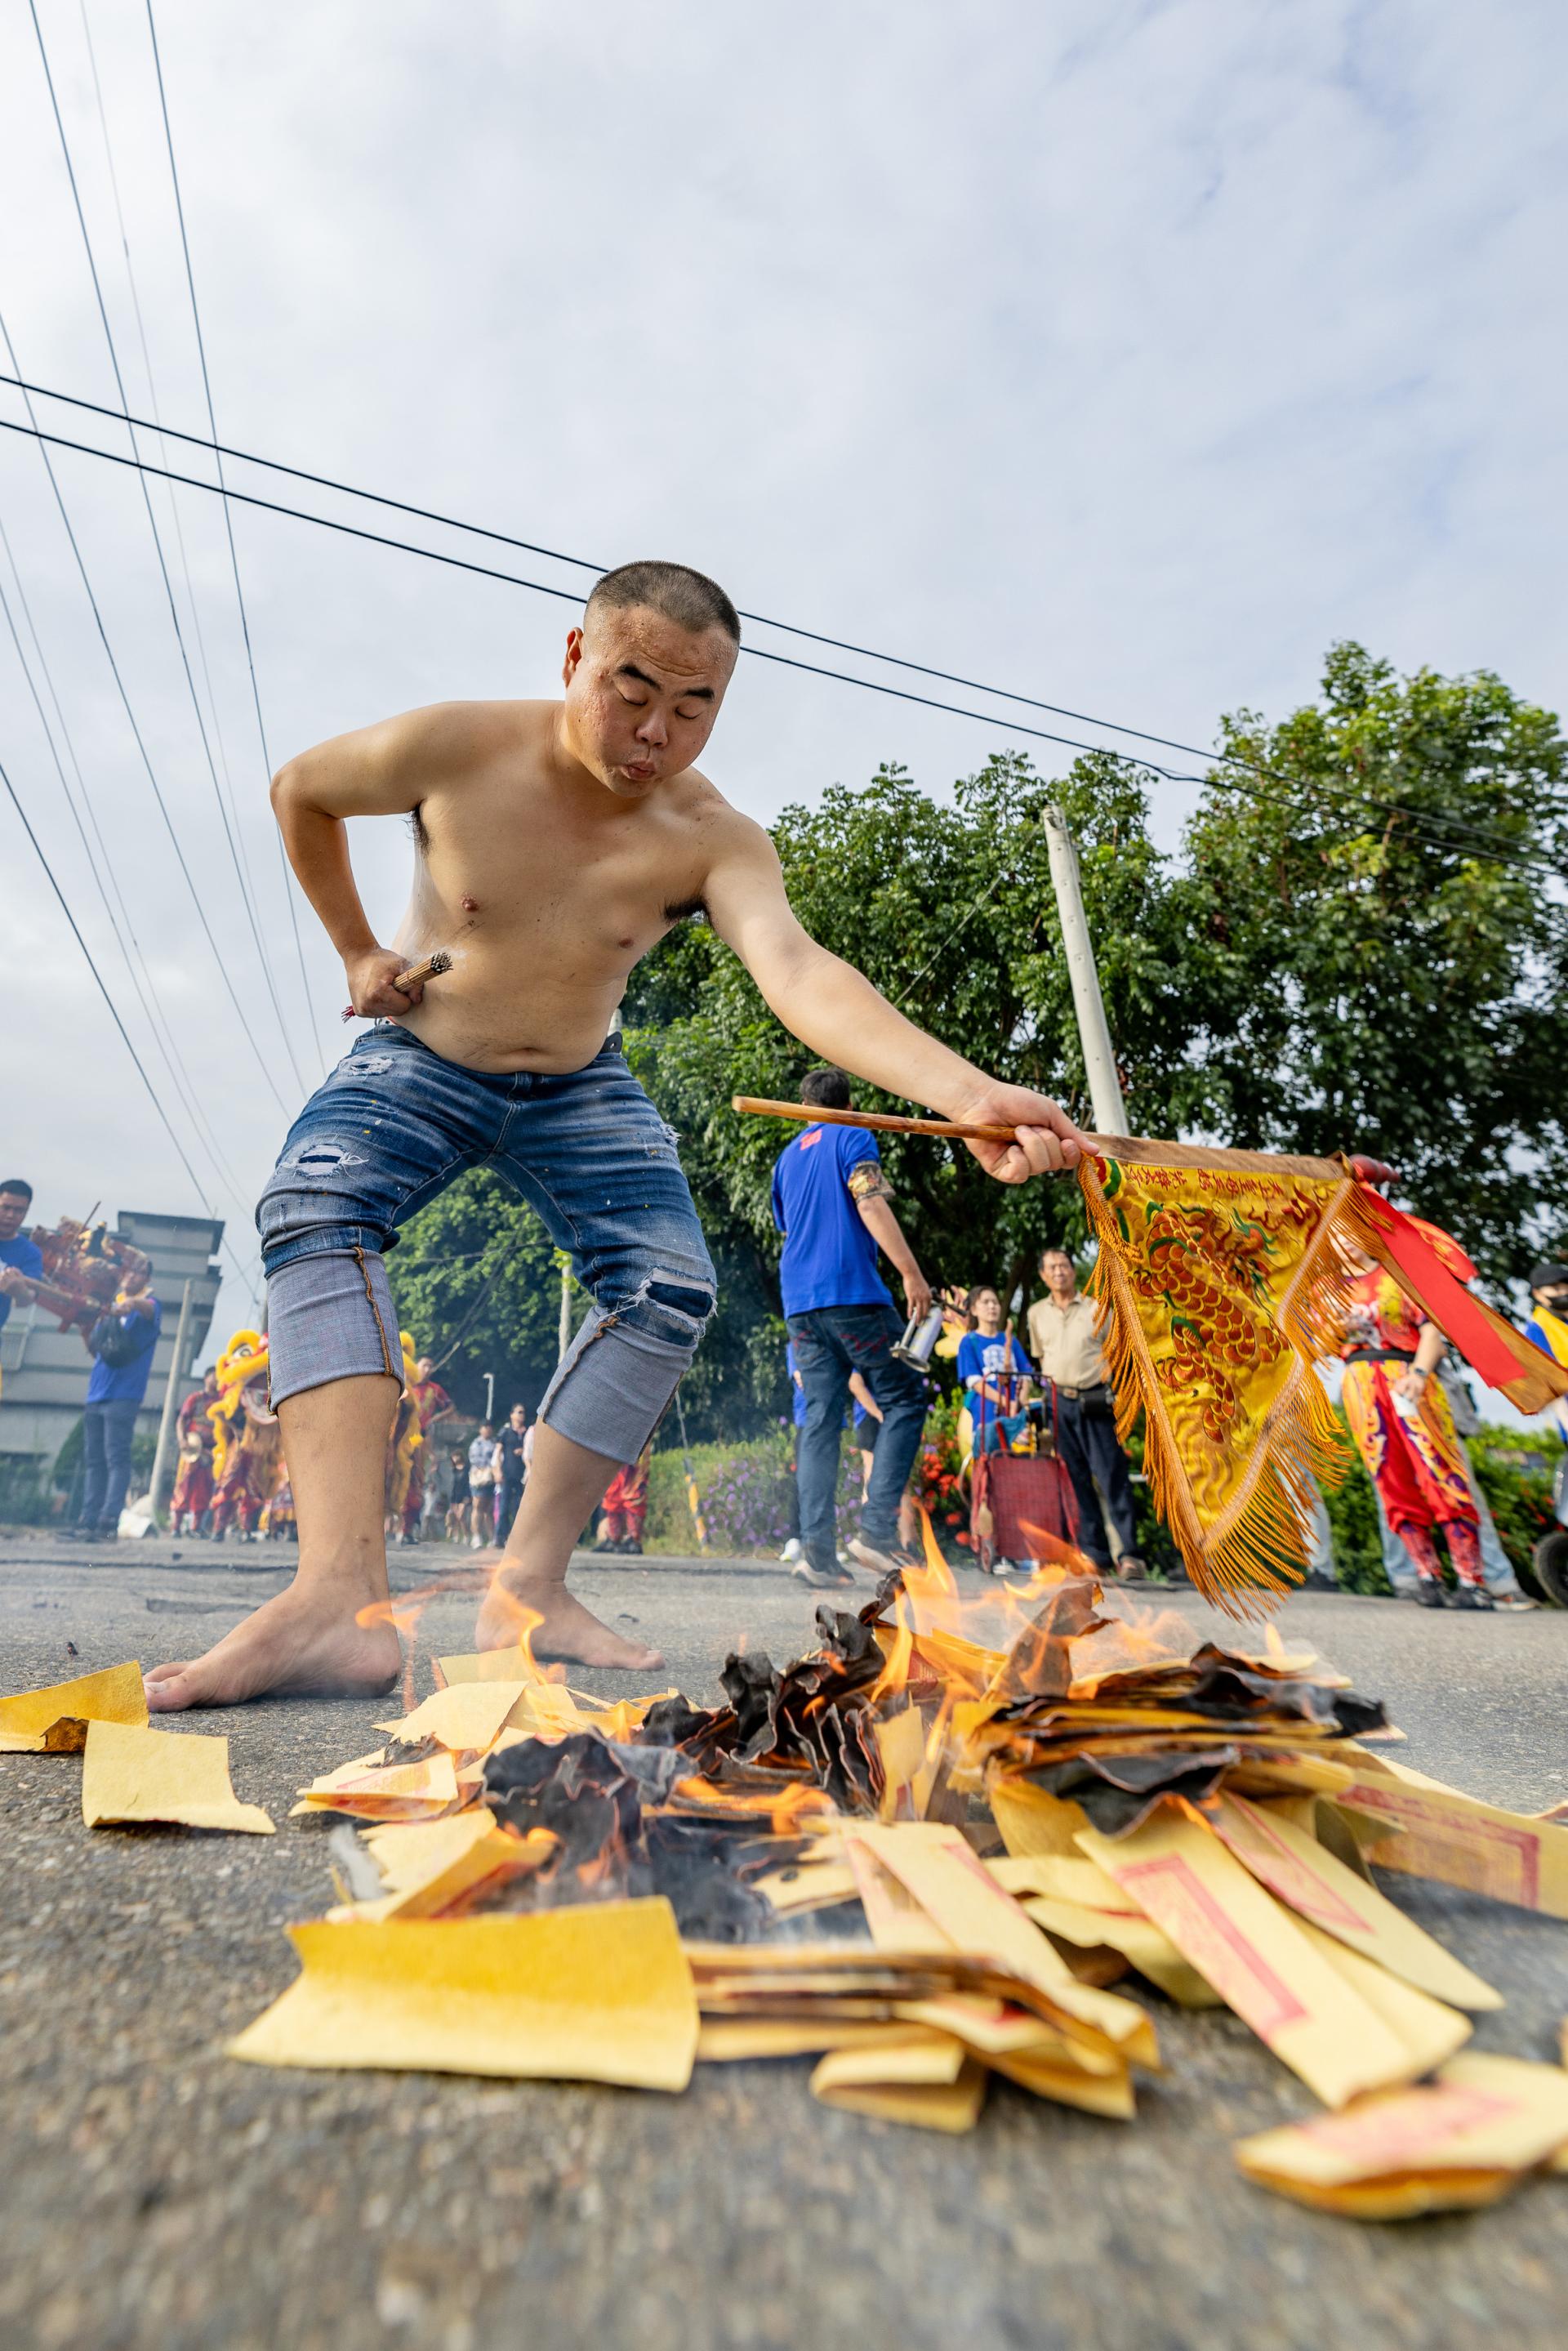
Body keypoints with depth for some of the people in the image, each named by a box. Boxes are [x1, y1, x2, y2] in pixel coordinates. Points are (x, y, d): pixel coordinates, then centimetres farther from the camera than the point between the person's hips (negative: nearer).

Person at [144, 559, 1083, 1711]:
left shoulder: (715, 839, -19)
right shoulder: (455, 749, -18)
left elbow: (801, 975, -40)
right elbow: (300, 790, 3)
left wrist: (969, 1094, -56)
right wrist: (358, 948, 1)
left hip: (578, 1089, 1)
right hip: (420, 1063, 0)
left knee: (671, 1285, -19)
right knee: (316, 1208, -30)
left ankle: (528, 1587, -11)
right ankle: (341, 1593, -39)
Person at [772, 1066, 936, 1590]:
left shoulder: (786, 1158, 23)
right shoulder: (852, 1137, 3)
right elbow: (871, 1205, -11)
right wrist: (911, 1272, -14)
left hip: (798, 1301, 7)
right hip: (851, 1291, -6)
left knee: (820, 1419, 4)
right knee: (905, 1398, 3)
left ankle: (817, 1548, -3)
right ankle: (876, 1527, -7)